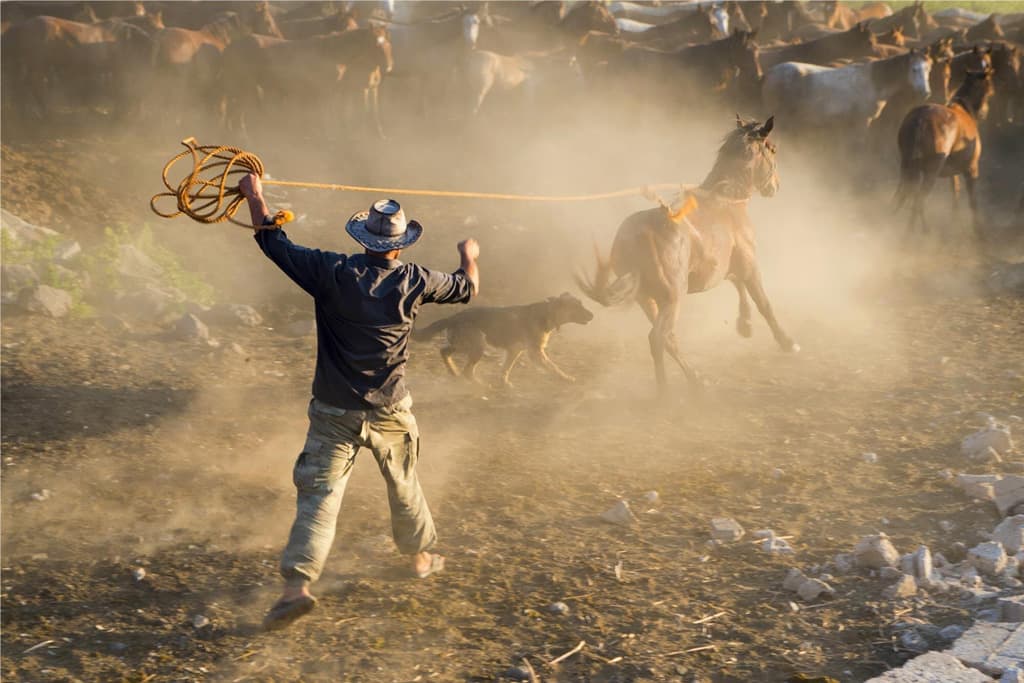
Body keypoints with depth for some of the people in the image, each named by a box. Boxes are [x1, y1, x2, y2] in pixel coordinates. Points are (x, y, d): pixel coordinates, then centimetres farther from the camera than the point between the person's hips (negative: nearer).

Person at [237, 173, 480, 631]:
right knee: (404, 486, 22)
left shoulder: (332, 273, -13)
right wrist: (469, 256, 33)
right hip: (390, 412, 1)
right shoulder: (413, 282, -9)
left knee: (318, 494, -3)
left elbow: (274, 243, -1)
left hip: (334, 412, -1)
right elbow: (466, 289, 10)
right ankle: (420, 556, 41)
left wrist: (254, 196, 14)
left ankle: (297, 584, -15)